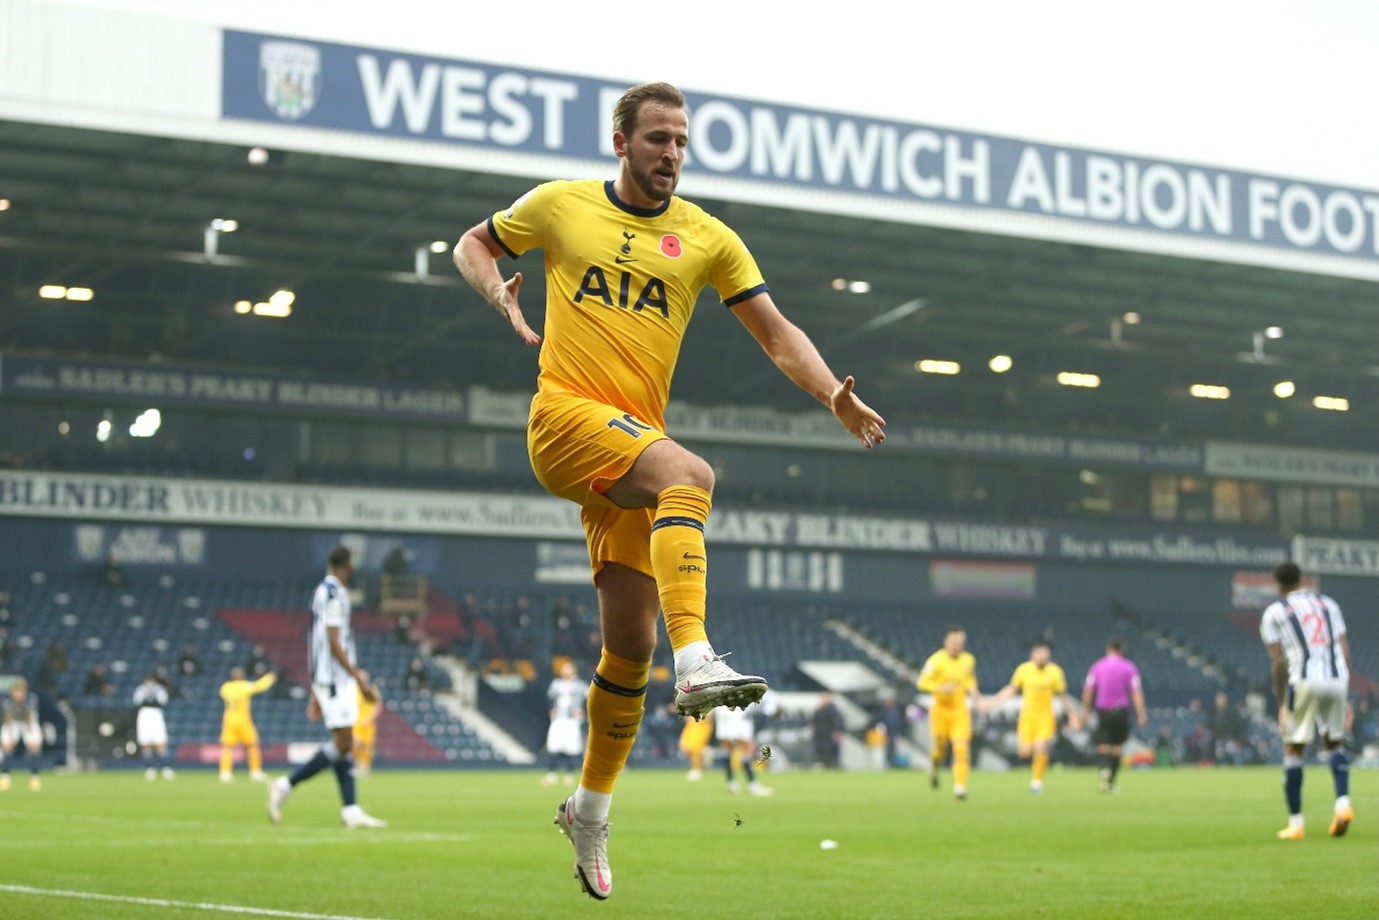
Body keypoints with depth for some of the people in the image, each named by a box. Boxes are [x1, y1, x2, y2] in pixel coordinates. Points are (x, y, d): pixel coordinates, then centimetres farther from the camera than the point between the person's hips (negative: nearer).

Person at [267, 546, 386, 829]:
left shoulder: (322, 591, 17)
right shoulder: (333, 593, -12)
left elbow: (314, 646, 20)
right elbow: (333, 642, -18)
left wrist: (315, 693, 23)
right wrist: (358, 676, -17)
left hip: (324, 680, 10)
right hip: (336, 678, -10)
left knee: (344, 744, 6)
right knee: (343, 743, -10)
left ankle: (351, 811, 3)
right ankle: (286, 785, -8)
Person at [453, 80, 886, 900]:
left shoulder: (706, 238, 10)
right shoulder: (560, 204, 7)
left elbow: (777, 332, 6)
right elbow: (473, 245, 22)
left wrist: (835, 395, -11)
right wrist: (503, 293, 0)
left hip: (634, 441, 3)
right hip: (566, 415, -3)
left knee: (632, 639, -1)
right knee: (689, 473, -34)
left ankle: (591, 809, 16)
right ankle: (697, 661, -46)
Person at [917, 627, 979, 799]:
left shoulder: (968, 660, 3)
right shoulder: (937, 660, -11)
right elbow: (922, 682, -9)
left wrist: (972, 690, 2)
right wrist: (940, 688, -24)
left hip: (960, 710, 2)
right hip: (941, 709, -2)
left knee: (962, 749, -12)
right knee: (939, 748, 6)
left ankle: (960, 787, -11)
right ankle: (935, 767, 42)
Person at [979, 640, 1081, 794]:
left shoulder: (1055, 672, -5)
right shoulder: (1024, 669, -3)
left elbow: (1063, 696, 6)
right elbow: (1011, 689, 9)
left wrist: (1072, 716, 7)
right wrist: (991, 703, 6)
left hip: (1045, 715, -1)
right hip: (1027, 715, 1)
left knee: (1040, 746, -19)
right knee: (1024, 751, -7)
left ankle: (1037, 780, 3)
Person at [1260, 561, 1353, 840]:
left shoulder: (1274, 612, 7)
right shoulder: (1328, 604, 19)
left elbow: (1278, 662, 0)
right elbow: (1344, 650, 13)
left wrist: (1282, 705, 2)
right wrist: (1343, 698, 16)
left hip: (1304, 681, -4)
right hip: (1336, 680, 4)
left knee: (1293, 750, 7)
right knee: (1334, 743, 22)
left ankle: (1295, 824, 6)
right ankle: (1343, 803, 2)